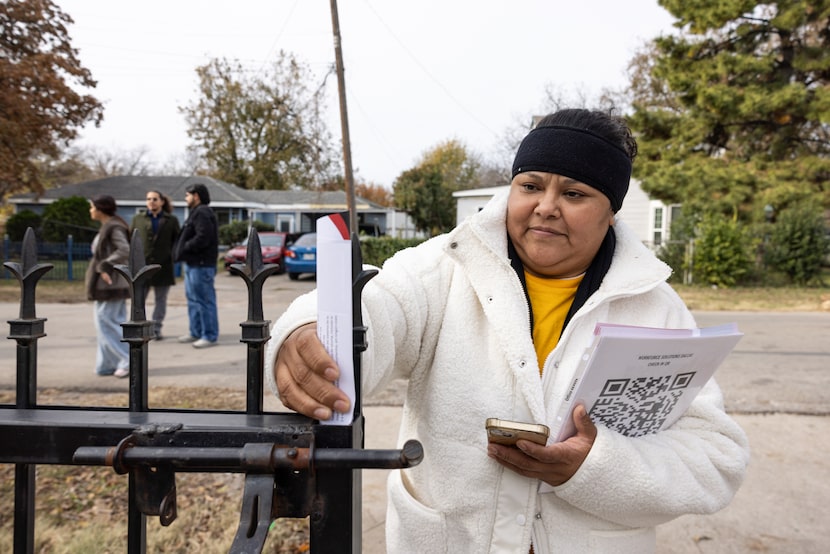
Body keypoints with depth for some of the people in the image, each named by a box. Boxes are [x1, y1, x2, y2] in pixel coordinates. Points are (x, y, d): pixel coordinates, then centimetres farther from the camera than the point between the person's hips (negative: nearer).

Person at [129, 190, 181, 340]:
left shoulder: (171, 220, 7)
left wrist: (172, 256, -5)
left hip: (163, 266, 0)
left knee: (160, 300, 7)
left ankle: (156, 329, 15)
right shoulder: (138, 219, 9)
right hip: (141, 266, 0)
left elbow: (177, 241, 7)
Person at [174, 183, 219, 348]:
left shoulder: (202, 213, -15)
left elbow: (203, 238, -26)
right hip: (193, 263, 12)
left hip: (201, 265, -12)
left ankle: (210, 336, -1)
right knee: (193, 299, 17)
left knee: (205, 300, -6)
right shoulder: (197, 212, 20)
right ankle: (196, 332, 26)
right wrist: (181, 250, 9)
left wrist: (185, 247, -14)